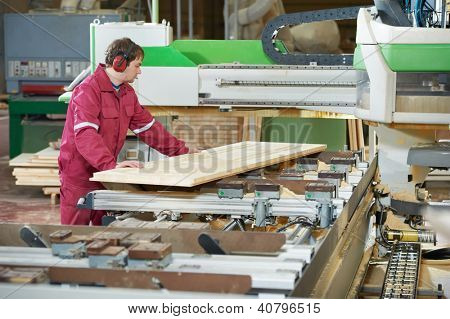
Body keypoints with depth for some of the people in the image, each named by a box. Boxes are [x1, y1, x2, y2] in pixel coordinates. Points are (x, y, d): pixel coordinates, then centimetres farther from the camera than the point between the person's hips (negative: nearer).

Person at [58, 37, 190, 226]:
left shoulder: (127, 93, 11)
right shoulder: (88, 91, -19)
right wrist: (111, 165, -42)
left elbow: (148, 127, 17)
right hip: (79, 176, -8)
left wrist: (182, 151, 13)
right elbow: (85, 135, -31)